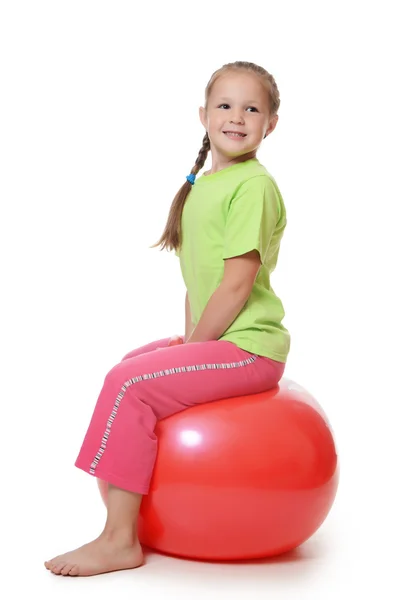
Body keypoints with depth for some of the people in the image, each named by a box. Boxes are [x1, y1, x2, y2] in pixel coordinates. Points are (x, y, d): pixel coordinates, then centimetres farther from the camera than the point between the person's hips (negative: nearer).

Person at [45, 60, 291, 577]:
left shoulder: (254, 184, -15)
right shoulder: (203, 184, 14)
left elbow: (237, 283, -20)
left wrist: (193, 344, -11)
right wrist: (188, 341, 6)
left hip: (246, 347, -10)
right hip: (214, 340, 10)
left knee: (130, 384, -18)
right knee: (125, 367, 19)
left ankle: (120, 540, -11)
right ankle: (122, 506, 27)